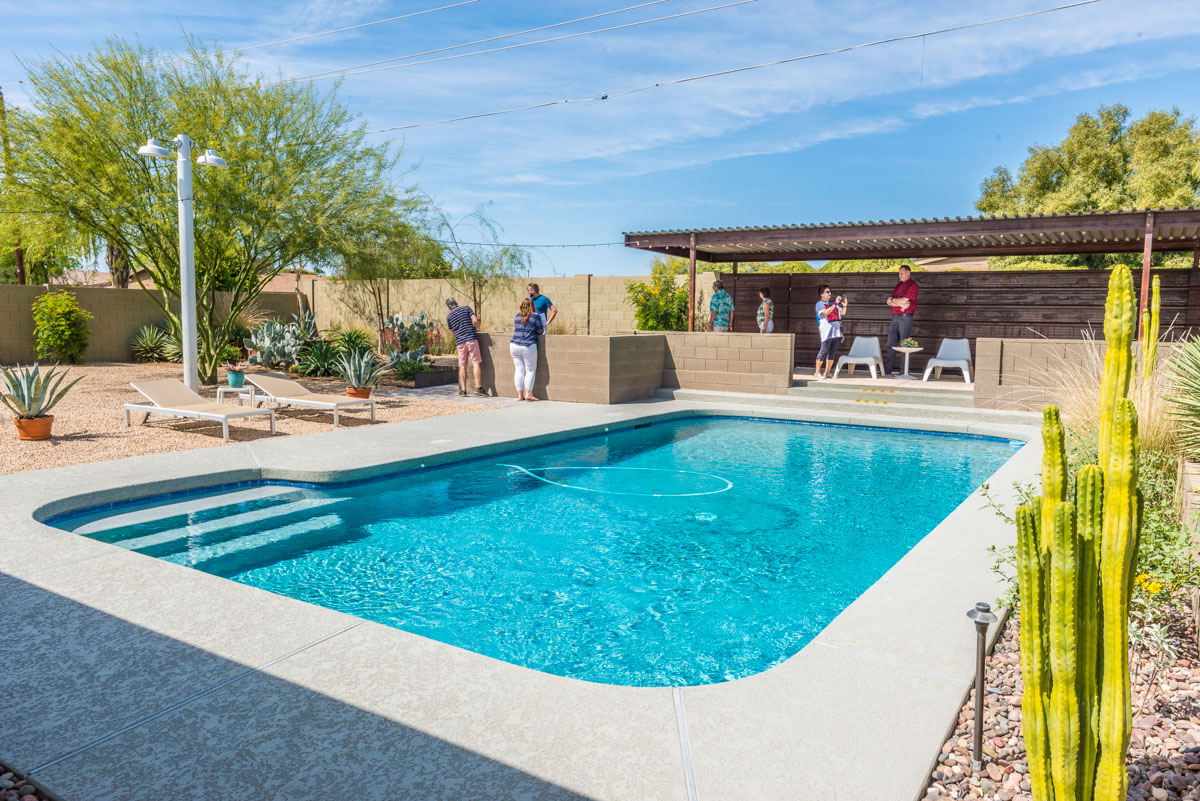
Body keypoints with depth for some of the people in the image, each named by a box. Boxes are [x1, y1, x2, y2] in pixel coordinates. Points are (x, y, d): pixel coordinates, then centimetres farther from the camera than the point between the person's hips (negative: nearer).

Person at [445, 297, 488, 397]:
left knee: (462, 366, 5)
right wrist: (476, 329, 11)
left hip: (460, 342, 3)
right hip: (471, 338, -3)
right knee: (476, 363, -3)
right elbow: (475, 321, -6)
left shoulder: (449, 317, 12)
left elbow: (452, 330, 19)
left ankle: (463, 390, 3)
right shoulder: (466, 308, 5)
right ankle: (478, 387, -12)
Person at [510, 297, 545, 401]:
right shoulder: (536, 316, -2)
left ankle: (519, 395, 6)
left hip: (514, 345, 4)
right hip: (528, 346, -4)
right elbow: (540, 331, 3)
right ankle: (528, 394, -2)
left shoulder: (518, 315, 11)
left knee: (519, 370, 7)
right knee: (530, 370, 4)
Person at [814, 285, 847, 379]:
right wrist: (836, 303, -20)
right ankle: (817, 373, -2)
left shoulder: (833, 304, 20)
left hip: (837, 330, 6)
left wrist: (844, 305, -2)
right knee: (824, 351, -8)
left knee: (833, 352, 4)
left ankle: (827, 373, 10)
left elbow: (842, 313, 17)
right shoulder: (820, 304, 0)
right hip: (827, 330, -6)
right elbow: (826, 312, -18)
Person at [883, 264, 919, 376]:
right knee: (891, 344, 4)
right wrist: (900, 304, -9)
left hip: (905, 317, -7)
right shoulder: (898, 286, 19)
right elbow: (889, 302, 9)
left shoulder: (912, 285, -3)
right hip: (895, 317, 7)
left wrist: (892, 299, 3)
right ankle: (887, 370, 6)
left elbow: (904, 300, -14)